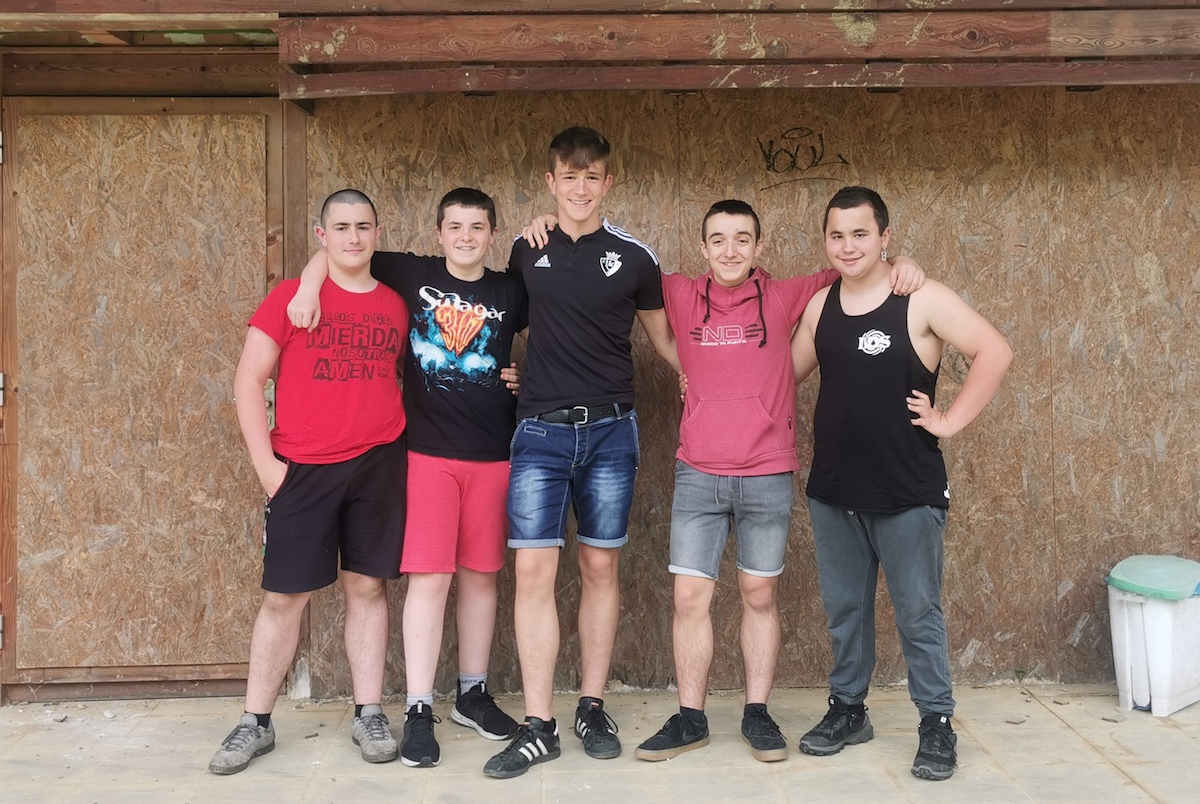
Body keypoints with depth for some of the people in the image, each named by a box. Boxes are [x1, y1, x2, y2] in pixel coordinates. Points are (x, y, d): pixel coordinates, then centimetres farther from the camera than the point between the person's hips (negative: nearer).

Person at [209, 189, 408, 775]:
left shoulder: (395, 305, 8)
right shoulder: (290, 298, -1)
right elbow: (248, 381, -2)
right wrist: (265, 464, -7)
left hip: (379, 465, 2)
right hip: (302, 470, -2)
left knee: (367, 588, 8)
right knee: (283, 596, 3)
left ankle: (369, 715, 19)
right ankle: (256, 723, 16)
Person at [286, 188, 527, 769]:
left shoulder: (510, 291, 5)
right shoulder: (412, 274, 3)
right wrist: (310, 284, -7)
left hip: (492, 455, 2)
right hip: (428, 453, -2)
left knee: (480, 574, 10)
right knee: (429, 576, -6)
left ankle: (473, 693, 24)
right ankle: (419, 710, 2)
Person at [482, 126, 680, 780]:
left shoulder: (633, 256, 3)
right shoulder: (525, 251, 6)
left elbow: (664, 339, 13)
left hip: (610, 431, 0)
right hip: (540, 430, 0)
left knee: (600, 566, 7)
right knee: (533, 570, -5)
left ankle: (592, 708, 21)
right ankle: (538, 727, 2)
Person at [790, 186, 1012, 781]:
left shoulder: (922, 300, -10)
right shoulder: (820, 305, 7)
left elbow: (994, 352, -13)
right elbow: (789, 371, 19)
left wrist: (951, 421, -15)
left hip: (907, 493, -5)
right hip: (831, 492, 5)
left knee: (918, 614, 5)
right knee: (844, 611, 15)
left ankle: (937, 725, 19)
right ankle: (848, 710, 30)